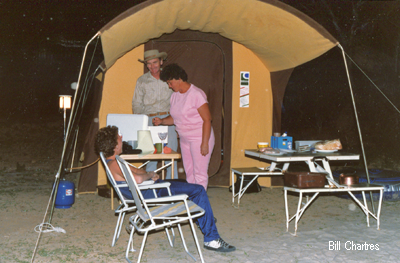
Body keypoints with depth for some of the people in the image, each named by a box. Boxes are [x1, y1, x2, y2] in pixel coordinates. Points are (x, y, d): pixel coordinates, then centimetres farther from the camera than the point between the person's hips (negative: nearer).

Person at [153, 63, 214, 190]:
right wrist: (162, 121, -2)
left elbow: (207, 119, -17)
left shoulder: (196, 94, -15)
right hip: (184, 139, 8)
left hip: (199, 138, -8)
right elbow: (174, 118, 18)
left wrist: (205, 143, -21)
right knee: (189, 172, 9)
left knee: (199, 173, -6)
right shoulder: (175, 96, 9)